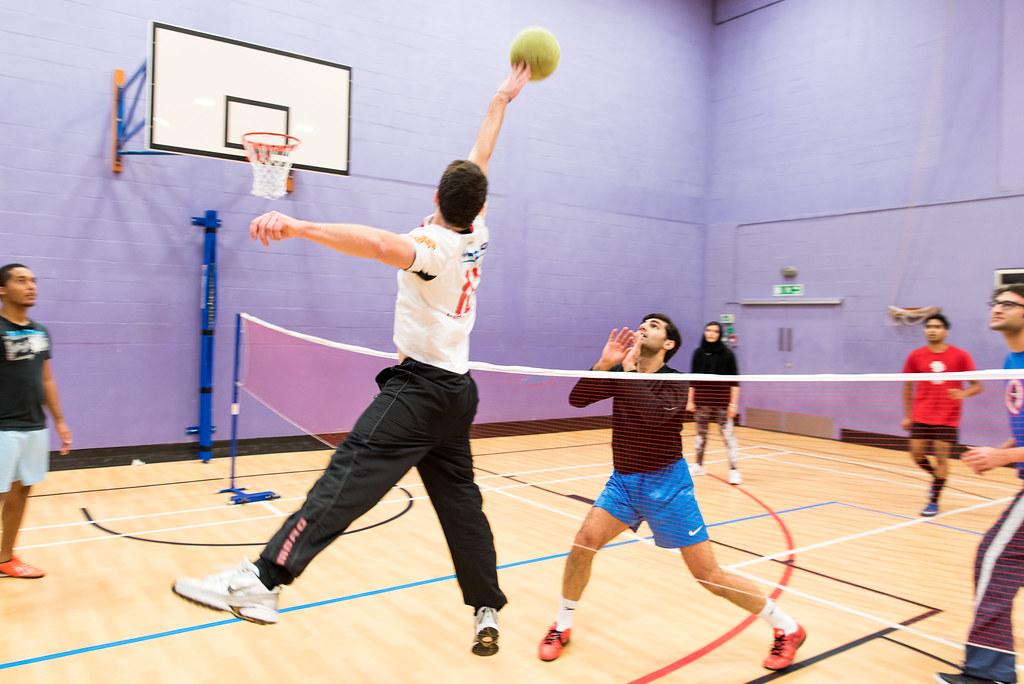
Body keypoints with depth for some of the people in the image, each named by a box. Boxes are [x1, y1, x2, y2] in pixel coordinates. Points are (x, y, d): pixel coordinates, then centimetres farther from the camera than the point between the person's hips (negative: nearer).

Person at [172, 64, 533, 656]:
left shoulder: (434, 246, -13)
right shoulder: (477, 237, 7)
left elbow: (379, 243, -36)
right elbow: (480, 161, 21)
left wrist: (298, 226, -48)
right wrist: (502, 99, 32)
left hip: (418, 388, -8)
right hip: (457, 391, 8)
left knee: (345, 481, -14)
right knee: (460, 502, 11)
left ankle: (261, 583, -17)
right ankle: (488, 615, 18)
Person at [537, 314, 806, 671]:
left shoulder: (675, 383, -11)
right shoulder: (620, 372, 3)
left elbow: (652, 414, -31)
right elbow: (577, 398, -9)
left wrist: (631, 368, -25)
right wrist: (603, 363, -21)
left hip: (666, 484, -4)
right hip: (623, 482, 5)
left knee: (709, 576, -3)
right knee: (584, 542, -11)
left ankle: (787, 629, 18)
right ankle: (562, 627, 11)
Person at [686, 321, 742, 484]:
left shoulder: (727, 354, -2)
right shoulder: (698, 353, 6)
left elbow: (734, 381, -3)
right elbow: (693, 380, 10)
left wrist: (733, 403, -8)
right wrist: (690, 400, 6)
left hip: (722, 402, -3)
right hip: (701, 401, 3)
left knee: (728, 434, -6)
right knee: (701, 433, 11)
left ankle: (734, 470, -1)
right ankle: (698, 466, 23)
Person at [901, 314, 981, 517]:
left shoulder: (960, 356, -3)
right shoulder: (915, 356, 2)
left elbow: (977, 385, 1)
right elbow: (908, 387, 11)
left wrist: (963, 393, -21)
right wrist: (907, 416, 8)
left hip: (947, 418, -2)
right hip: (921, 417, 2)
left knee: (941, 457, -3)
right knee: (917, 454, 0)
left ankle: (934, 500, 11)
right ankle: (937, 477, 32)